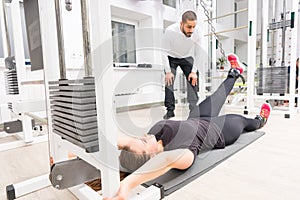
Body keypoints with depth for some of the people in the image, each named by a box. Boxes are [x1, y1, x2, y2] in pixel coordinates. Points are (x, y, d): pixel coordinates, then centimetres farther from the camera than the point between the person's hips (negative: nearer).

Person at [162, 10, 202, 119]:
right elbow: (164, 52, -21)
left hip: (187, 57, 2)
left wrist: (194, 71, -16)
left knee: (193, 80, -11)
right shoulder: (170, 31, -32)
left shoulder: (197, 32, -26)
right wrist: (168, 71, -21)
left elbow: (198, 53, -13)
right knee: (168, 81, -14)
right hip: (171, 58, -1)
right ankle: (170, 110, -3)